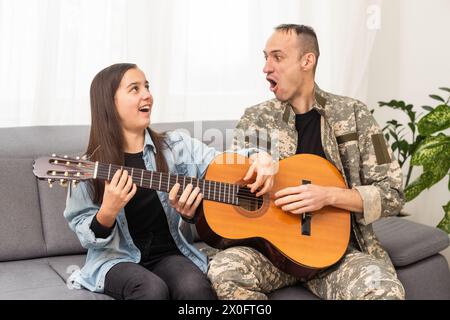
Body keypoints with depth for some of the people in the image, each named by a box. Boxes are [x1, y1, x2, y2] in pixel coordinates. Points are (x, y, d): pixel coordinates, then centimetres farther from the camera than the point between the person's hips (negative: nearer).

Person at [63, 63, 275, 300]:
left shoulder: (176, 146, 4)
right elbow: (88, 238, -2)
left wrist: (261, 158, -13)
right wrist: (108, 212, -23)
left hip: (168, 254, 2)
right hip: (117, 258, -2)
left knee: (195, 287, -31)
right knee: (152, 289, -34)